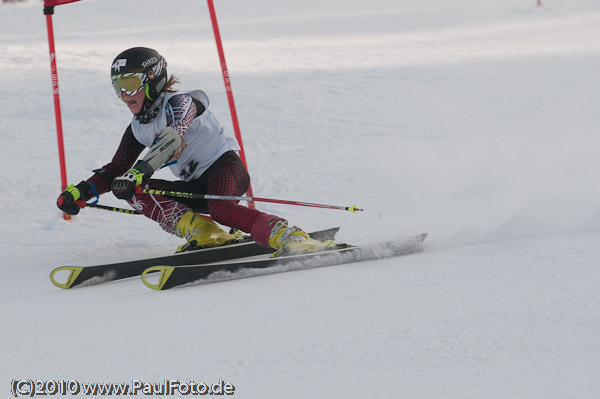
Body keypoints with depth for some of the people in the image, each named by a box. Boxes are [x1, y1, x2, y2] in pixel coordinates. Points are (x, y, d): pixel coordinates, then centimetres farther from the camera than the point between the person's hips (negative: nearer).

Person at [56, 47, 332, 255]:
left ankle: (287, 238, -43)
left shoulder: (180, 103, -10)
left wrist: (138, 172, -43)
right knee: (136, 192, -13)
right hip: (197, 187, 8)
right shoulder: (137, 129, 14)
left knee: (219, 208, -40)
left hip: (225, 166, -8)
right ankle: (200, 232, -27)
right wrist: (81, 192, 0)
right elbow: (115, 170, 18)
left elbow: (171, 138, -30)